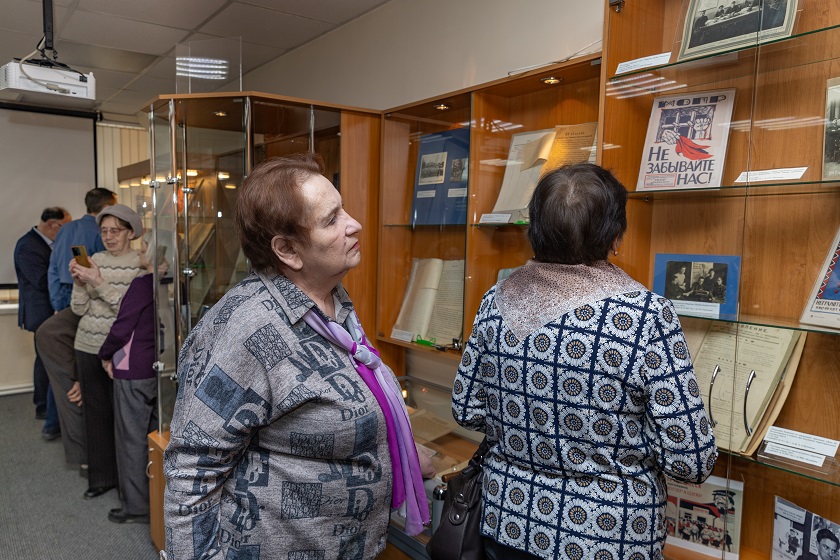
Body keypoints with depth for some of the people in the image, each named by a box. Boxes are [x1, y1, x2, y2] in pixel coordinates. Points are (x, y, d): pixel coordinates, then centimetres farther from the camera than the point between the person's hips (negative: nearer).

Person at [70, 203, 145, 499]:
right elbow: (79, 309, 4)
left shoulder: (140, 264, -8)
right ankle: (101, 476, 27)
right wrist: (79, 282, -12)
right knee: (95, 411, 12)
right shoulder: (95, 260, 5)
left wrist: (99, 282, -23)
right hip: (88, 346, 5)